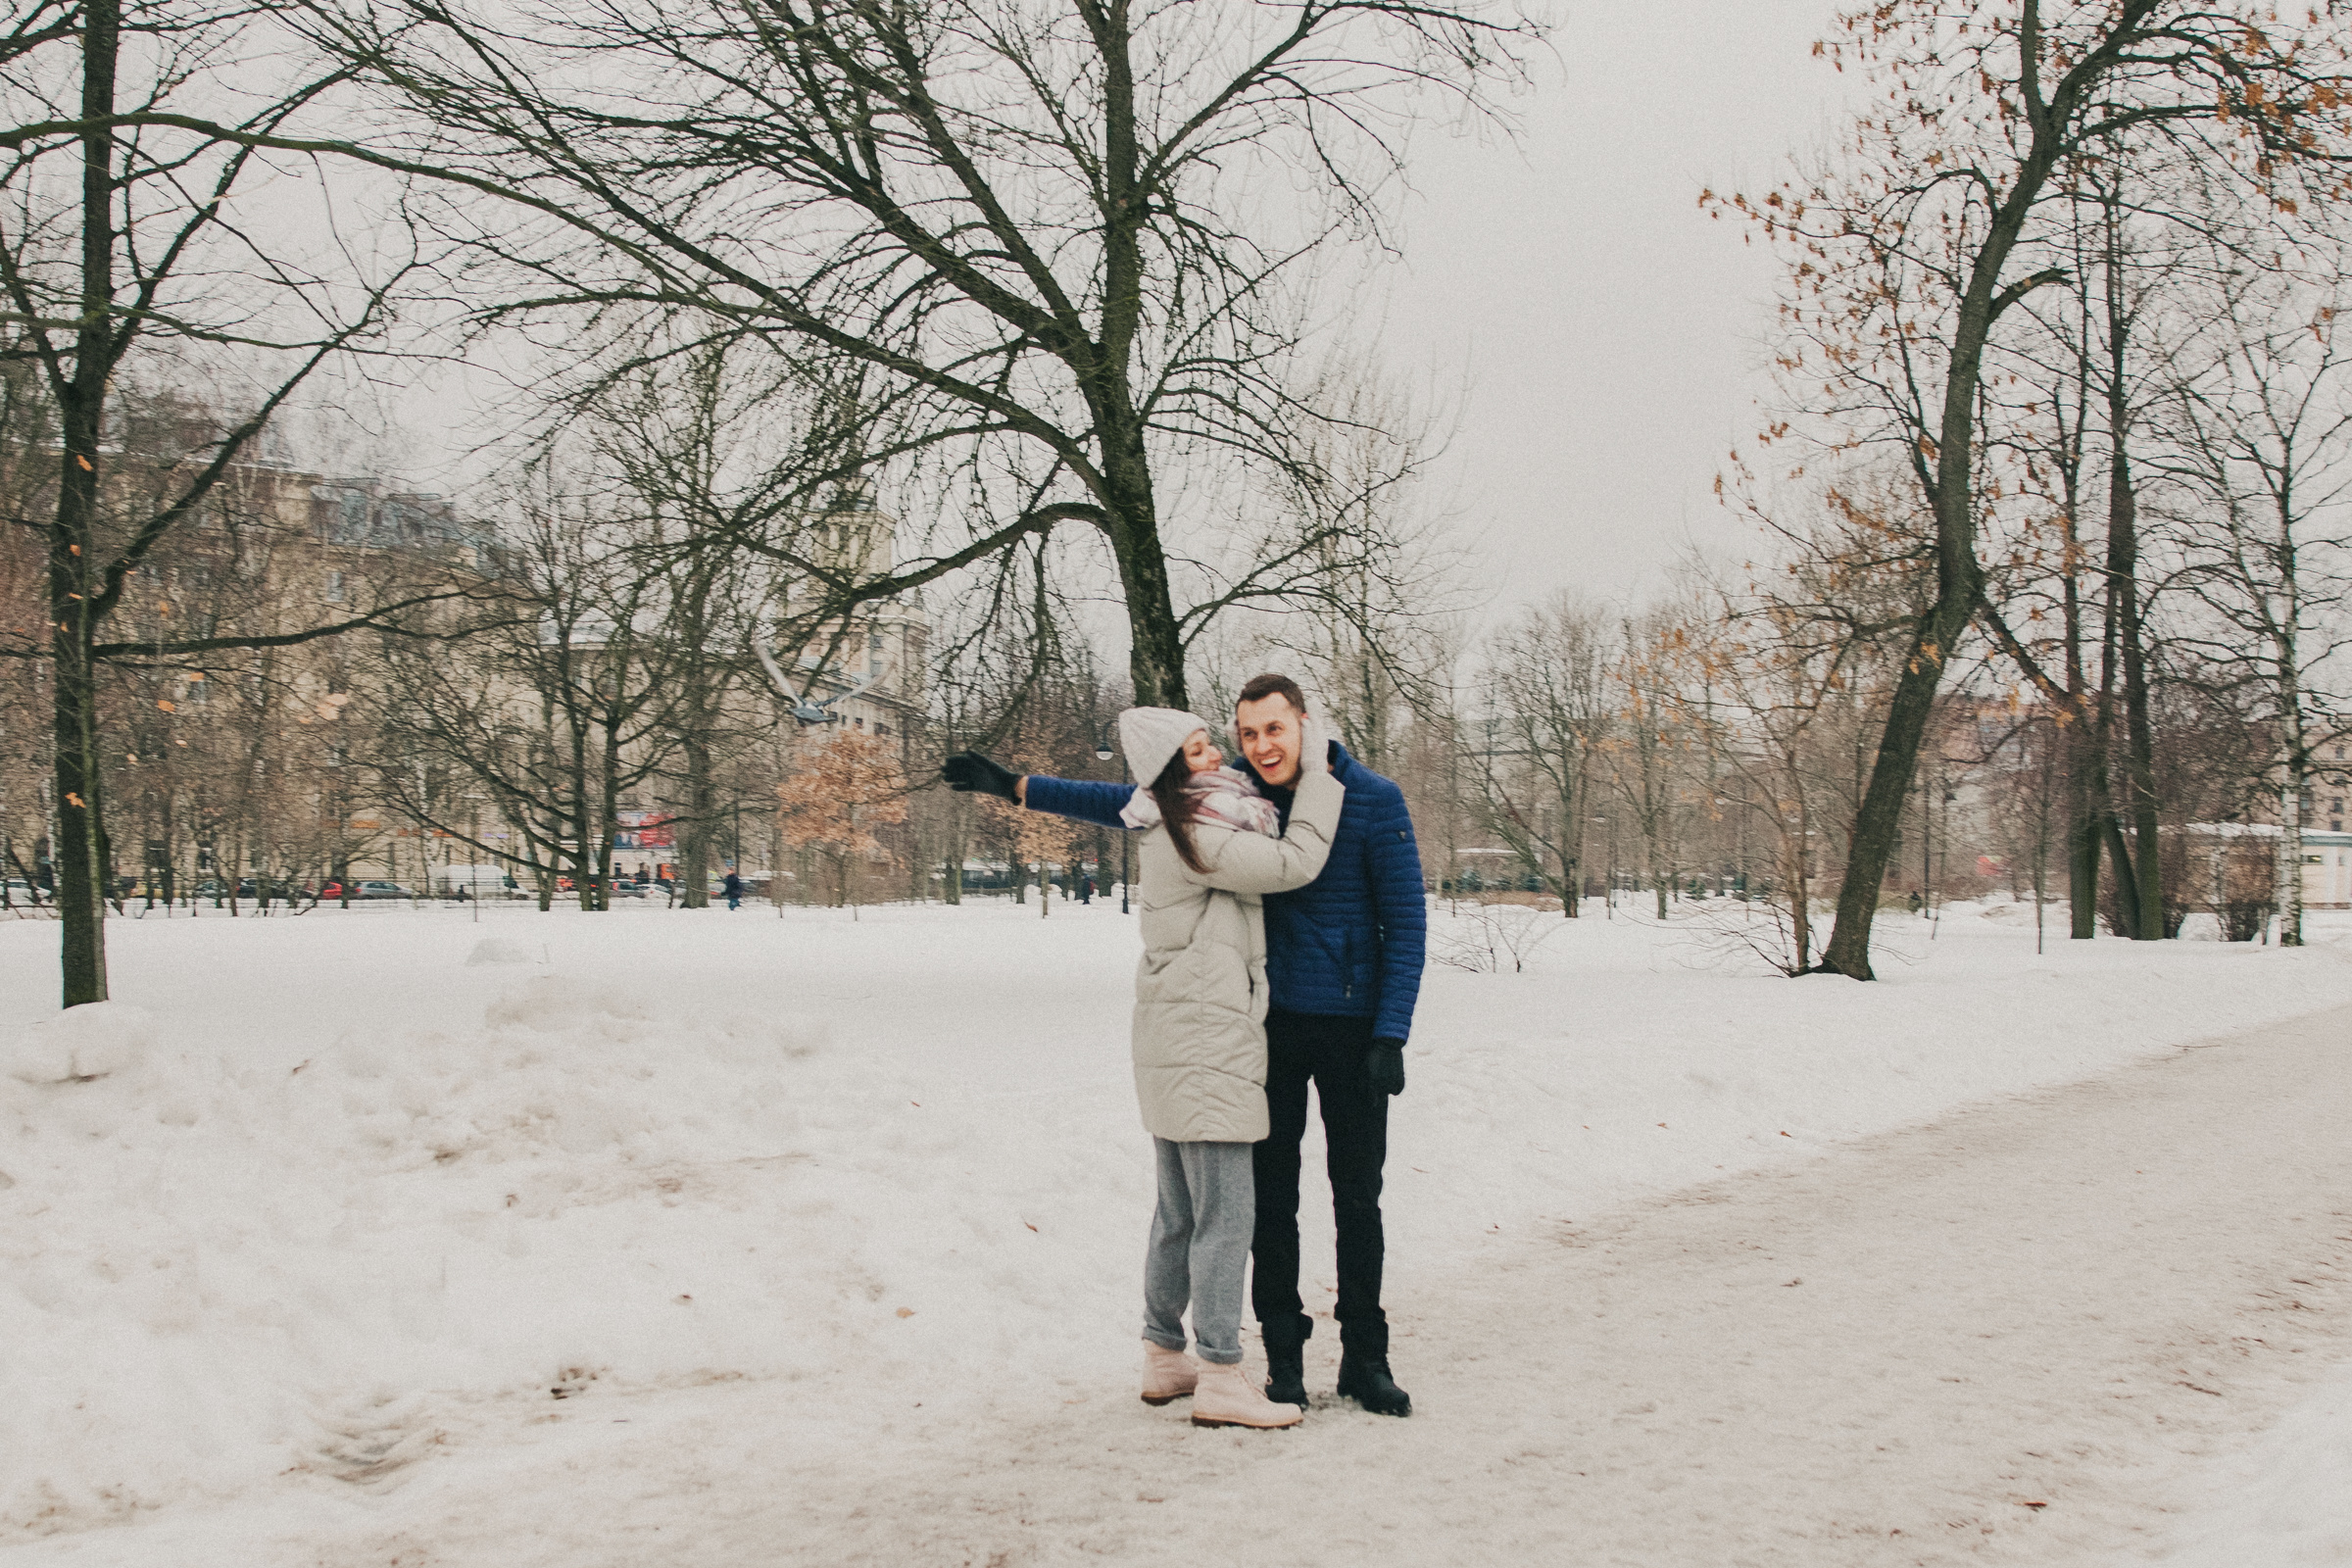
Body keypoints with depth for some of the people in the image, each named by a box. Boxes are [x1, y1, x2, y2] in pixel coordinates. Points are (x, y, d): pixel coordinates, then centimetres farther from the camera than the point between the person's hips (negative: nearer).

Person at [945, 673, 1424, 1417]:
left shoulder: (1375, 801, -10)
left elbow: (1406, 924, -9)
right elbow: (1129, 804, 10)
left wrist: (1391, 1037, -14)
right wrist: (1016, 786, 7)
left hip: (1351, 1027, -3)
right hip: (1268, 1022, 3)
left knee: (1357, 1198, 5)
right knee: (1271, 1195, 6)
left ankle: (1364, 1360, 17)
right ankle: (1283, 1355, 17)